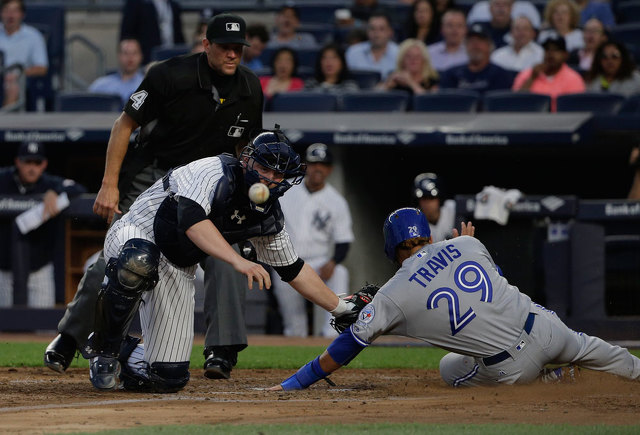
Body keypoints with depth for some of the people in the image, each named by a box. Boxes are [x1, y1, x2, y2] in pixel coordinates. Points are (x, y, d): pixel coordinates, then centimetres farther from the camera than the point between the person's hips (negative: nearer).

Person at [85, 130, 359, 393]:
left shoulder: (268, 217, 0)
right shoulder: (216, 173, -22)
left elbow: (294, 270, 14)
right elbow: (192, 220, -39)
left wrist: (341, 309, 13)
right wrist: (238, 261, -51)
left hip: (178, 272, 6)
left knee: (169, 378, -5)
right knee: (139, 261, -45)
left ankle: (124, 354, 30)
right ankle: (105, 347, -21)